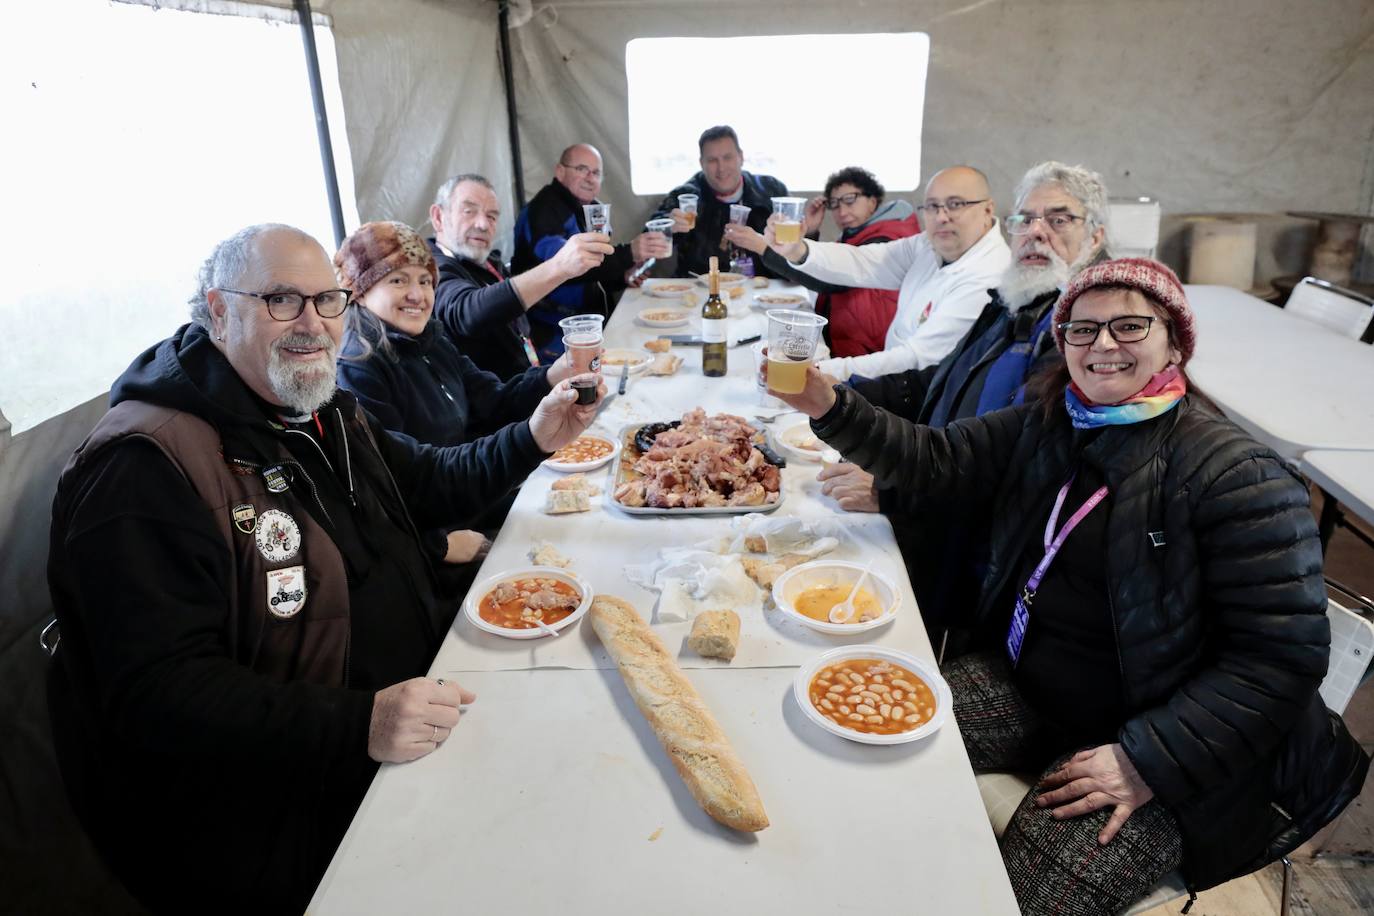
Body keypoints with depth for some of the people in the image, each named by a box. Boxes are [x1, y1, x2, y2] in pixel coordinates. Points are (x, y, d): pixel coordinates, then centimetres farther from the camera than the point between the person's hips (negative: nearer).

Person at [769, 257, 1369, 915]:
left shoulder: (1239, 477, -16)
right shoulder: (1045, 425, 3)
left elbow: (1283, 654, -17)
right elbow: (935, 462, -5)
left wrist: (1152, 761, -21)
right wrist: (830, 407, -20)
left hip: (1141, 732, -5)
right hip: (1018, 682, 5)